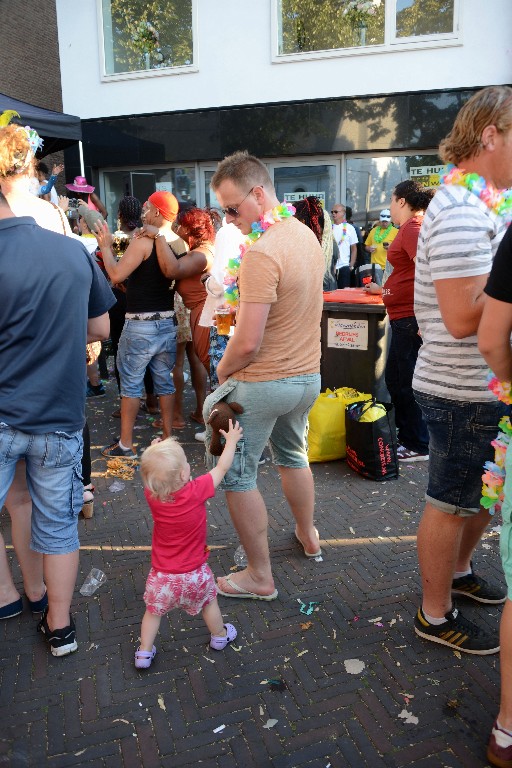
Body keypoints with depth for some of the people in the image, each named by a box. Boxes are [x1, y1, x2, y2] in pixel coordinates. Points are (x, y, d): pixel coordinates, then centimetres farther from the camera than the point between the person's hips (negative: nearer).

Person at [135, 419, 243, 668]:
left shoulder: (151, 495, -20)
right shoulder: (196, 491, -27)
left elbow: (152, 477, 5)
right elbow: (222, 468, -12)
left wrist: (154, 455, 7)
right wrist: (231, 440, 0)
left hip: (162, 576, 1)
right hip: (195, 575, -1)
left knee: (153, 611, 22)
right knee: (209, 600, 26)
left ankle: (144, 652, 28)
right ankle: (219, 635, 47)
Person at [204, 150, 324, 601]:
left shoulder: (262, 252, -23)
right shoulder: (307, 235, 5)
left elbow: (247, 343, -25)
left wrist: (223, 371, -6)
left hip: (262, 382, -9)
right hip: (308, 375, 9)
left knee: (236, 476, 6)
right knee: (292, 454, 28)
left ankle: (260, 577, 18)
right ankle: (308, 536, 47)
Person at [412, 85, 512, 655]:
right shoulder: (462, 212, -21)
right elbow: (464, 318, -28)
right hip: (463, 392, -10)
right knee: (451, 505, 6)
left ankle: (457, 572, 46)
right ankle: (436, 615, 25)